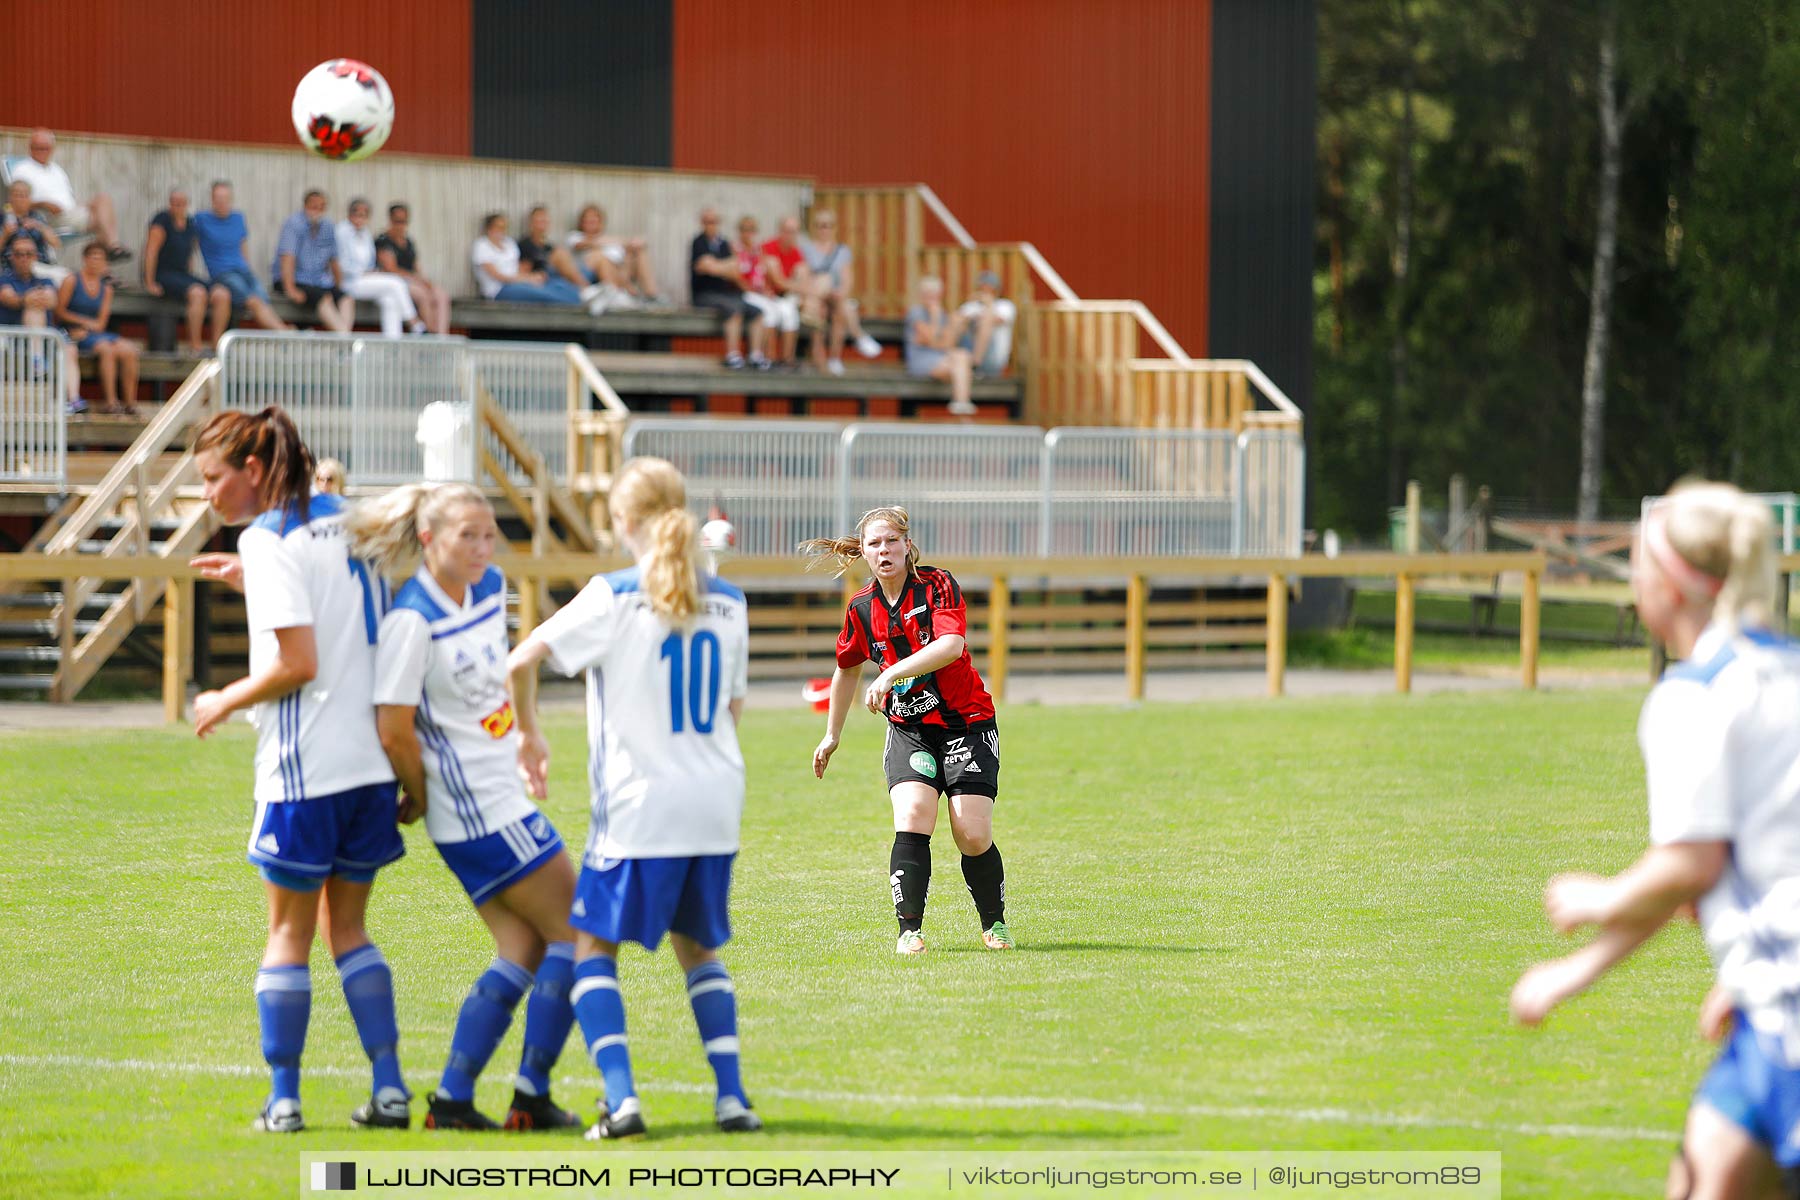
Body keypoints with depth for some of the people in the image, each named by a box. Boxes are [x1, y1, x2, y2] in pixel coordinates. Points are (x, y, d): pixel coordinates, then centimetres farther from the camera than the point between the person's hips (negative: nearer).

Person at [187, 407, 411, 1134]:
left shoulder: (268, 540, -12)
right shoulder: (344, 521, 10)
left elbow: (298, 662, -17)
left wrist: (226, 702, -3)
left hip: (303, 769, -7)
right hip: (370, 758, 7)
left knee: (289, 931, 5)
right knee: (347, 926, 15)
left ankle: (283, 1096, 6)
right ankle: (389, 1087, 8)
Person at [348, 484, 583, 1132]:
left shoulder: (491, 590, 6)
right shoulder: (412, 620, -19)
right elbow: (394, 732, -18)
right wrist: (421, 798, -6)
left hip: (503, 800, 9)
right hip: (479, 814, -9)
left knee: (524, 951, 8)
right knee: (578, 933, -3)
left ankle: (451, 1100, 7)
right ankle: (531, 1097, 3)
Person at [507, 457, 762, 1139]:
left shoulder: (614, 597, -8)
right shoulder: (727, 603, 7)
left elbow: (521, 660, -11)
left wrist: (529, 733, 5)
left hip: (639, 807, -5)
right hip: (717, 803, 5)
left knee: (593, 943, 7)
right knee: (698, 947, 21)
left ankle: (621, 1100, -10)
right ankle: (732, 1096, 9)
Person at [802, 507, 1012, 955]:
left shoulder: (938, 585, -11)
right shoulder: (861, 609, 3)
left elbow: (951, 644, -28)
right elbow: (848, 670, 20)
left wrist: (893, 673, -37)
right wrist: (832, 735, 27)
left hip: (967, 724, -3)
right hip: (908, 729, 3)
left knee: (973, 836, -9)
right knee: (912, 819, -22)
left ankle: (994, 924, 16)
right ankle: (910, 930, -17)